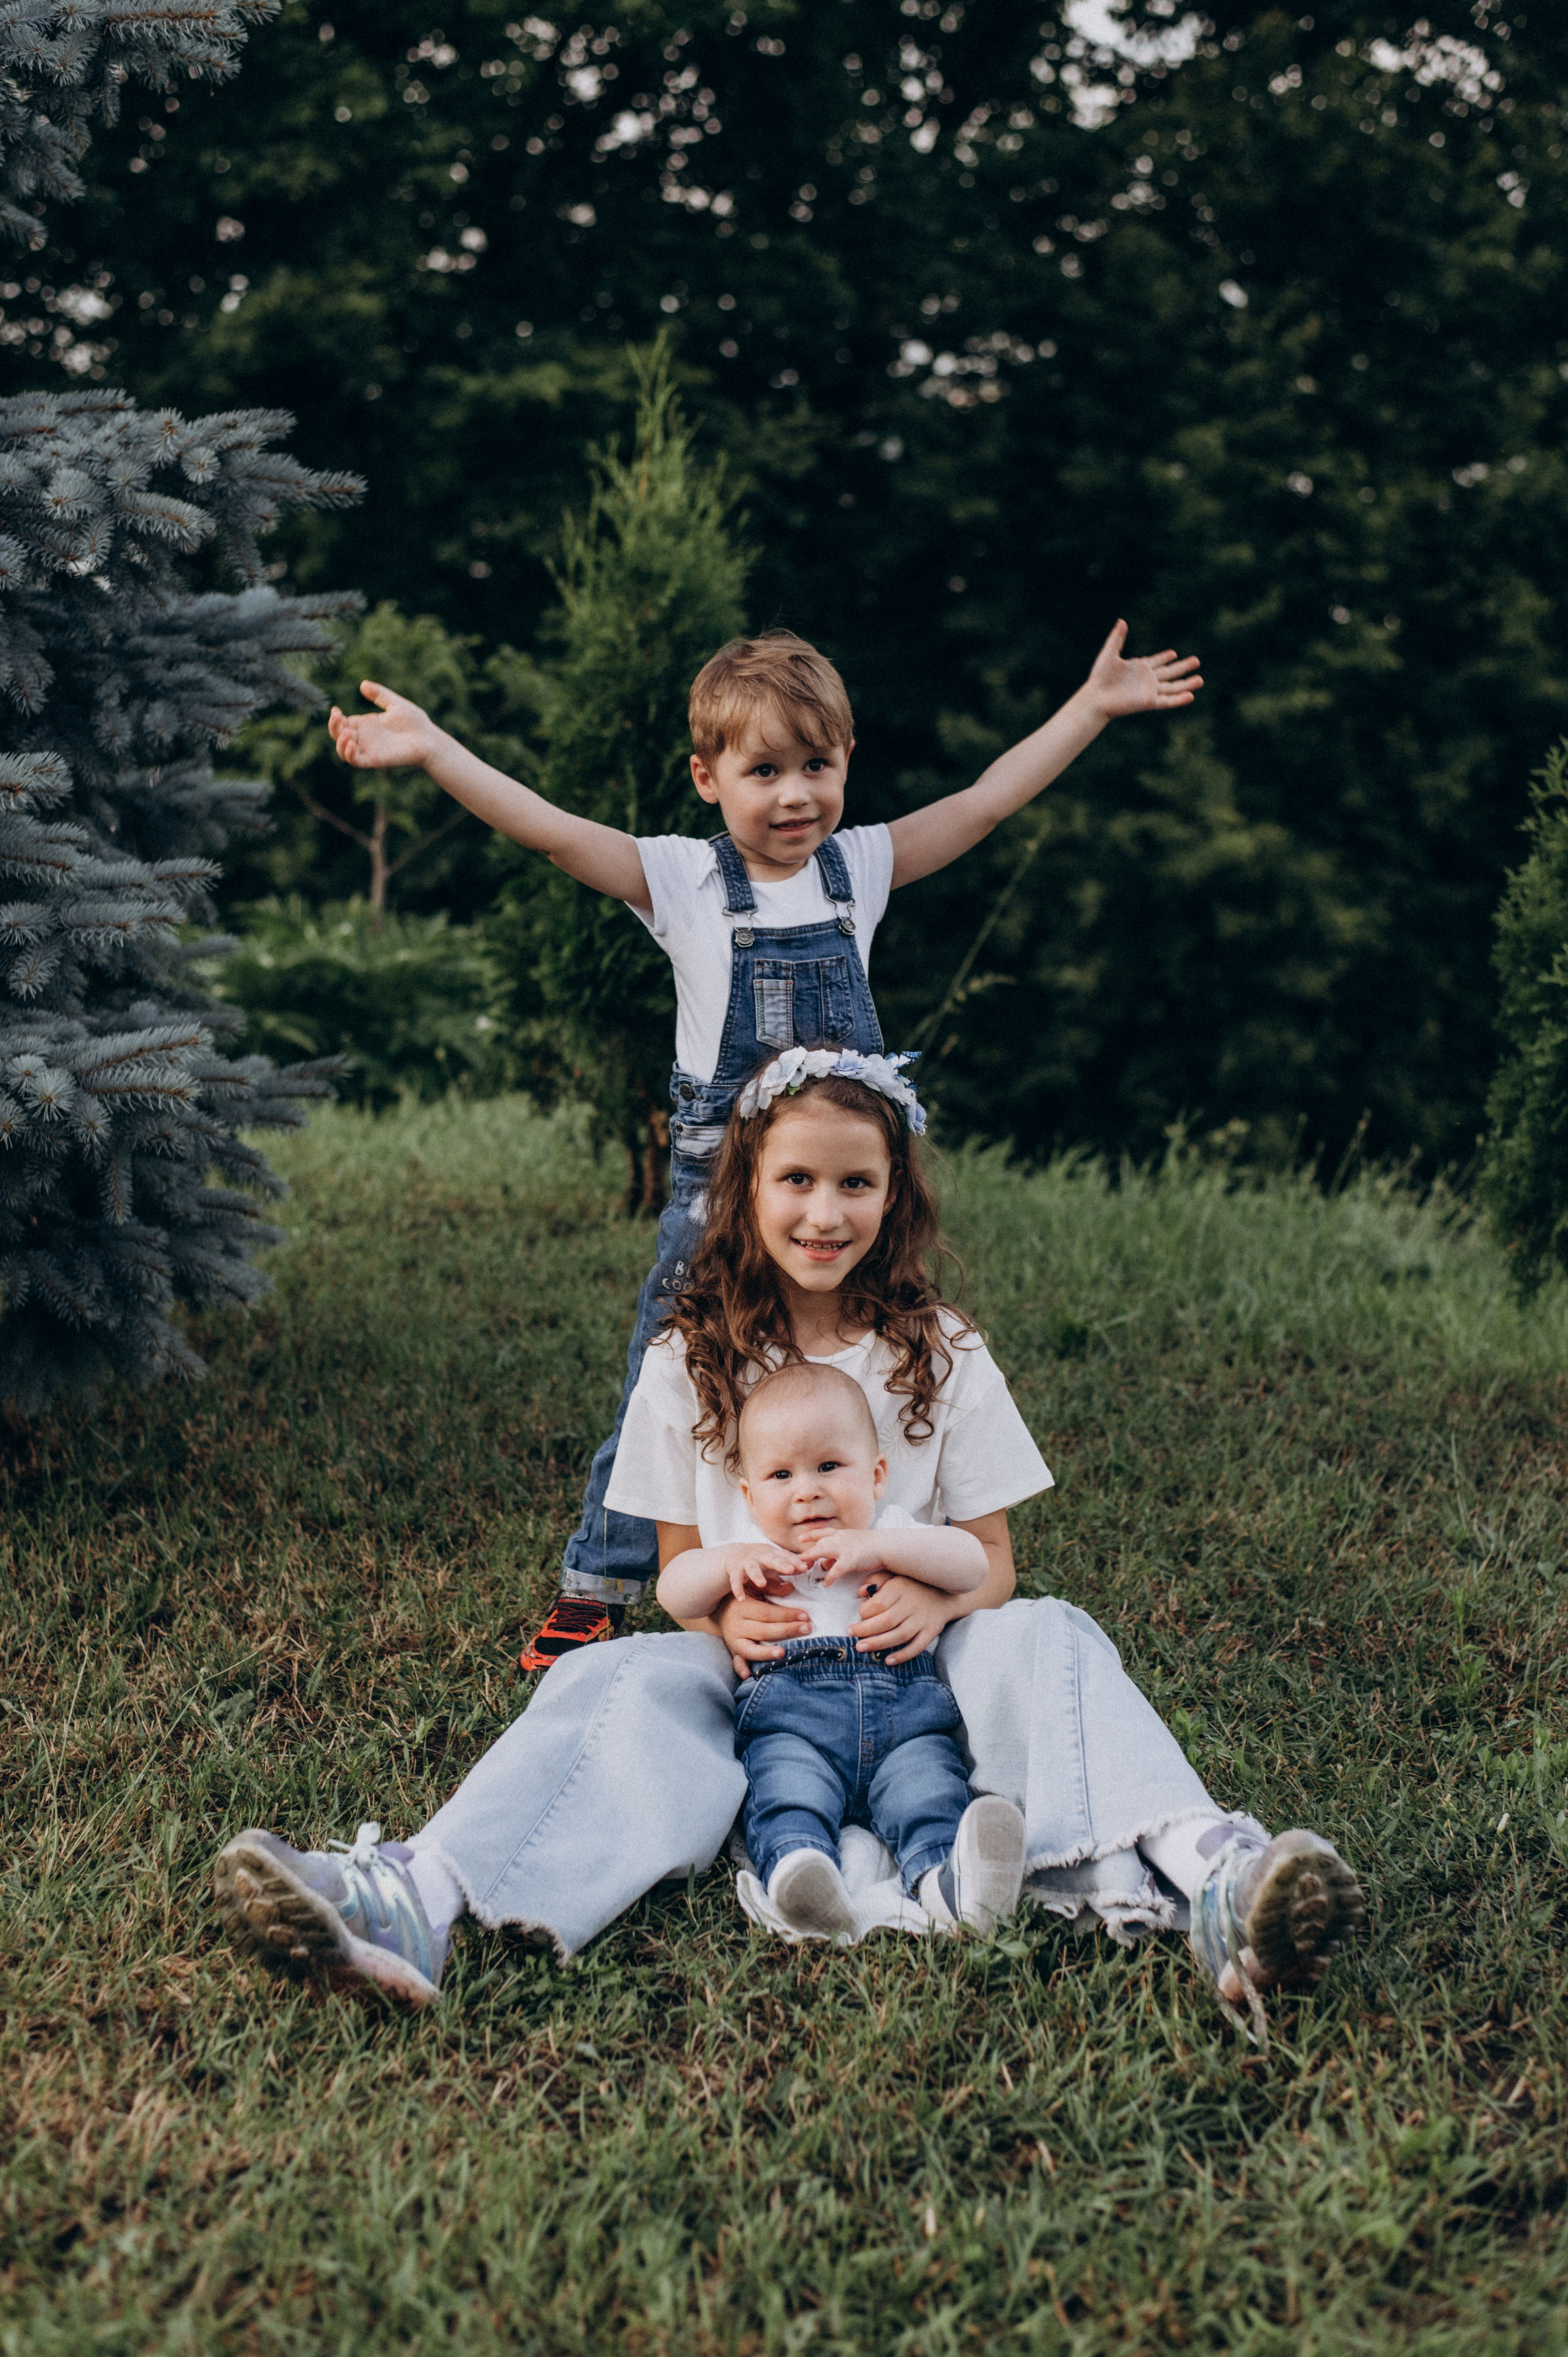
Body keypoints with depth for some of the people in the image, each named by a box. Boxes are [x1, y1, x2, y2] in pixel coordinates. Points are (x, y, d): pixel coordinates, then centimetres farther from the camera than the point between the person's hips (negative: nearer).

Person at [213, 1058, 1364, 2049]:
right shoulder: (693, 1363, 6)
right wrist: (724, 1616, -15)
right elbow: (678, 1565, 10)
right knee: (619, 1682, -29)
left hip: (911, 1672, 0)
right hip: (747, 1668, 0)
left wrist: (937, 1602, -19)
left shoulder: (943, 1358, 4)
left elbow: (994, 1562, 6)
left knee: (1045, 1639, -29)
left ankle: (1206, 1874, -55)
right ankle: (415, 1899, -55)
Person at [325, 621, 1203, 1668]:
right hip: (717, 1186, -2)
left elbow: (986, 802, 5)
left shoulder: (861, 866, 3)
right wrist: (432, 750, -28)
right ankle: (596, 1592, 19)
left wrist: (1095, 705, 4)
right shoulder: (683, 880, -6)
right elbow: (550, 829, -16)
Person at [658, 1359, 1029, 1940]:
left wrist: (879, 1547, -7)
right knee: (786, 1783, -32)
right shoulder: (756, 1552, 25)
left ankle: (947, 1879, -55)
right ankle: (794, 1866, -59)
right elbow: (672, 1592, 18)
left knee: (928, 1779, -29)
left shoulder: (895, 1531, 22)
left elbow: (972, 1563, 5)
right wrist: (729, 1562, -2)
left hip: (906, 1707, 1)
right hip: (790, 1709, 0)